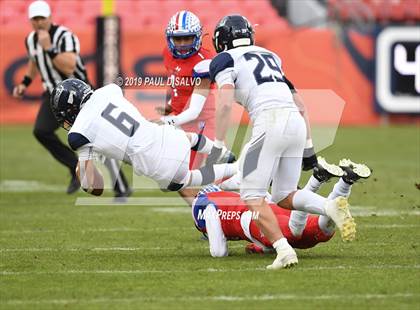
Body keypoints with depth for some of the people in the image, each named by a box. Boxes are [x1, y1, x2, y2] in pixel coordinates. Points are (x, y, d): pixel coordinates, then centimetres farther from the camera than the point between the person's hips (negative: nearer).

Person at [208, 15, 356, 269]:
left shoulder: (225, 60, 8)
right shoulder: (269, 56, 29)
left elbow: (225, 103, -7)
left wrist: (218, 145, -4)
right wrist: (306, 144, 30)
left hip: (270, 122, -7)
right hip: (297, 121, 7)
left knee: (252, 196, 1)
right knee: (284, 196, 16)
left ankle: (284, 250, -15)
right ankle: (331, 207, -10)